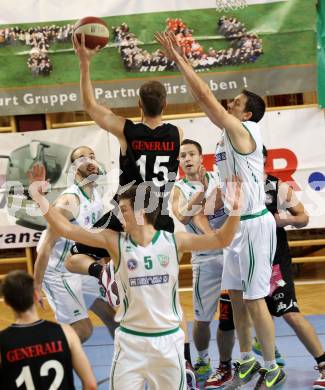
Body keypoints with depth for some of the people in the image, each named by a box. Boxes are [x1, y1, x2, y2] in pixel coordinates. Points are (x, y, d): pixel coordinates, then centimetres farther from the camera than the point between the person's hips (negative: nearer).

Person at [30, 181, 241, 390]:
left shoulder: (173, 241, -5)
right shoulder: (115, 241, -5)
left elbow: (220, 240, -9)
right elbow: (68, 229, -9)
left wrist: (234, 210, -25)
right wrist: (41, 200, -18)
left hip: (168, 339, 0)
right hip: (130, 340, 0)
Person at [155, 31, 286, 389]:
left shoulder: (243, 130, -14)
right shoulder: (229, 133, 11)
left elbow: (206, 97, -18)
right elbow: (204, 100, 14)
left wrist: (178, 59, -13)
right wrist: (181, 59, 10)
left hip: (254, 225, -9)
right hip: (237, 223, 9)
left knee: (254, 299, -4)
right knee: (236, 296, 14)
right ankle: (247, 361, 26)